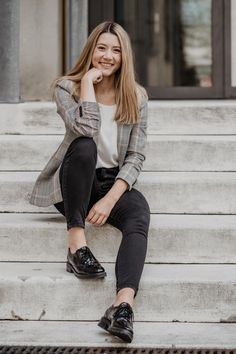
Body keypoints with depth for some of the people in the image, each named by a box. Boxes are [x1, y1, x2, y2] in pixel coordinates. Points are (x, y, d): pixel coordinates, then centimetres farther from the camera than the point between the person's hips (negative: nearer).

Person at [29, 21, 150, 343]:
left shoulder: (137, 97, 5)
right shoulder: (66, 88, -1)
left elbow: (136, 157, -4)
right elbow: (86, 129, -22)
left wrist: (110, 199, -18)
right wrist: (88, 82, -14)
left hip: (115, 184, 2)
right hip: (74, 185, -1)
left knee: (139, 213, -33)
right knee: (84, 146, -35)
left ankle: (123, 305, -57)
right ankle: (76, 245, -31)